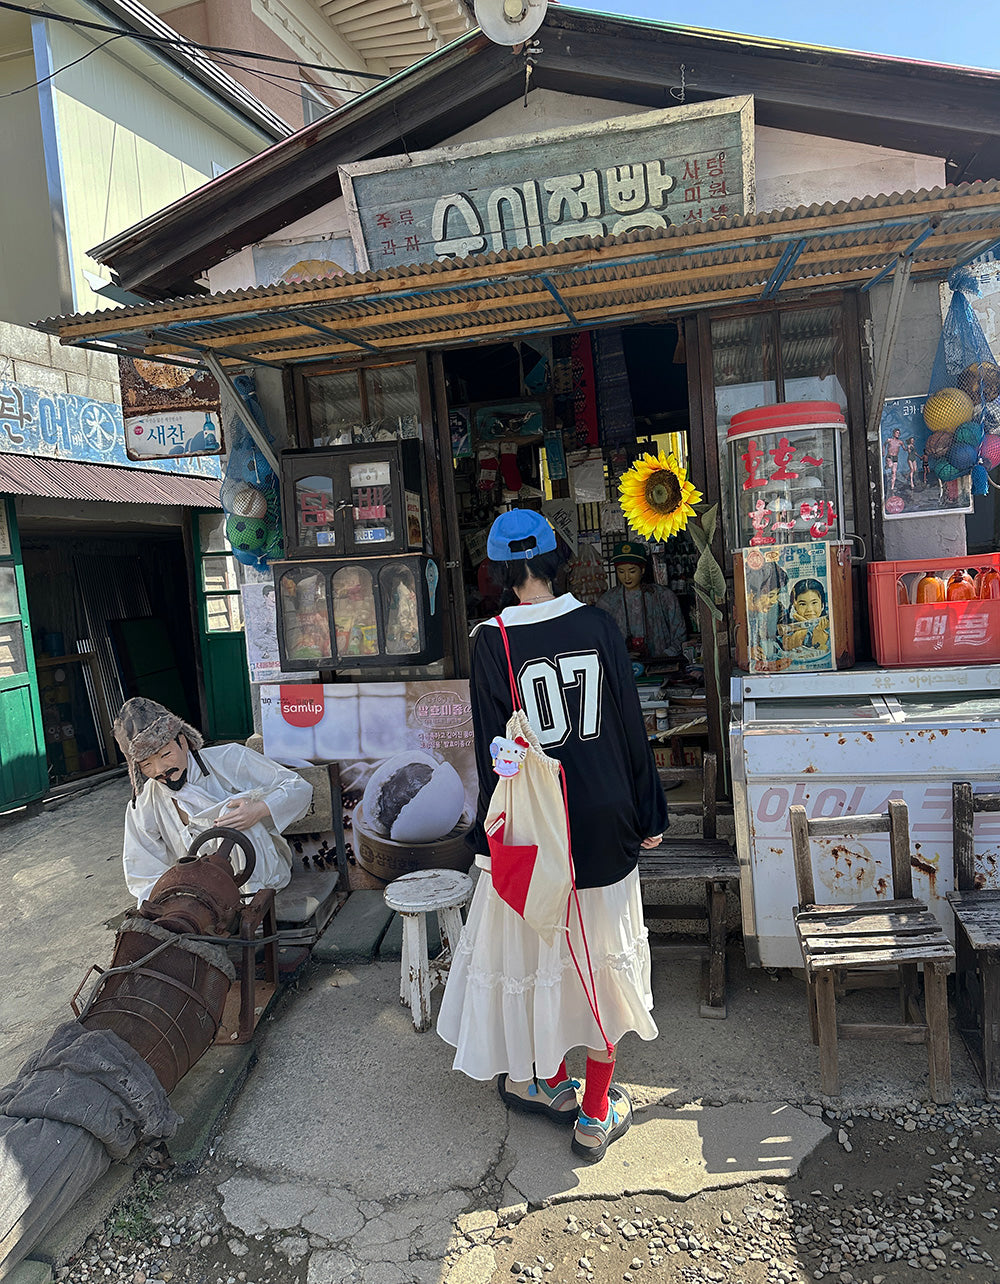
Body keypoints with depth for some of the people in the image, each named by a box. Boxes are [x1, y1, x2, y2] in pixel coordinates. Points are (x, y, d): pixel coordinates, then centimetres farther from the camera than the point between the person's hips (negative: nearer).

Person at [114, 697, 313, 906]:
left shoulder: (229, 759, -9)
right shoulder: (141, 809, -1)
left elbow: (300, 789, -6)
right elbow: (145, 878, 1)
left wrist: (259, 809, -26)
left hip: (262, 875, -1)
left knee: (231, 812, -29)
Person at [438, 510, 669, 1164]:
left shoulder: (493, 641, -11)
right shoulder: (598, 624, -5)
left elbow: (494, 747, -8)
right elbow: (632, 724, -2)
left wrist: (495, 834, 2)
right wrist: (649, 814, 7)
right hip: (606, 817, 2)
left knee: (538, 949, 18)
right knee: (602, 951, 15)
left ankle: (550, 1081, 37)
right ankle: (597, 1111, 27)